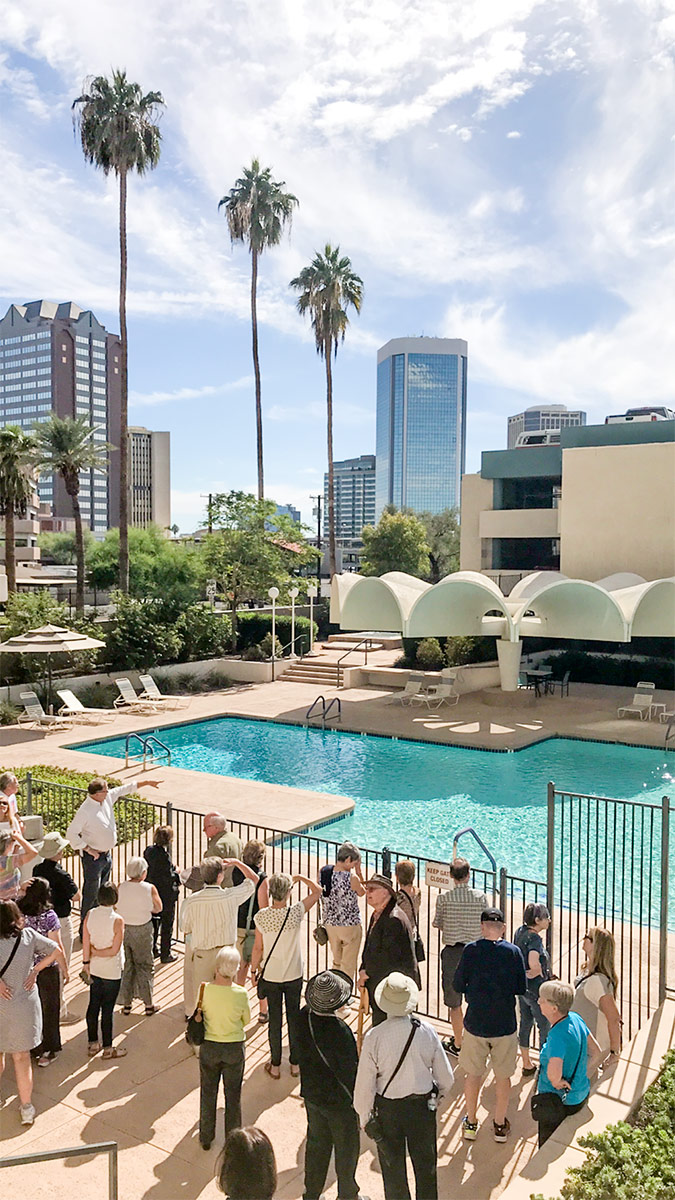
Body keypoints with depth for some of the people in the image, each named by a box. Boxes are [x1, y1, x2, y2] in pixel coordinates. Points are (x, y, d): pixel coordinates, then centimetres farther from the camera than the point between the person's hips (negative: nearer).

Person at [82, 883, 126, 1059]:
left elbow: (85, 942, -3)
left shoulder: (90, 915, -8)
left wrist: (86, 961, 6)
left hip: (94, 969, 5)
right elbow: (114, 950, -20)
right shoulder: (117, 920, -22)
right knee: (107, 1009, 6)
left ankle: (93, 1044, 30)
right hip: (112, 971, -5)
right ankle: (108, 1048, 19)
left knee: (93, 1005, 17)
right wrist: (98, 952, -6)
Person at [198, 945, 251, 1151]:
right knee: (233, 1095, 18)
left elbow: (201, 1011, -3)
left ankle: (206, 1138, 35)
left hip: (209, 1047, 1)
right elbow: (246, 1020, -7)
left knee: (208, 1093, 21)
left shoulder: (205, 989, -22)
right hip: (234, 1048, -1)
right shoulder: (241, 993, -24)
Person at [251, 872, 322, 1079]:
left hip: (271, 976, 0)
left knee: (274, 1019, 13)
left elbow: (258, 948, -8)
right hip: (294, 976, 0)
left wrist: (254, 969, 7)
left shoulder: (261, 916, -18)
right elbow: (317, 891, -4)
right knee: (294, 1017, 16)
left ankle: (275, 1066, 25)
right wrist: (300, 878, 5)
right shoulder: (296, 912, -19)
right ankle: (295, 1064, 28)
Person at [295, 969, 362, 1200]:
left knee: (316, 1144, 25)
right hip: (339, 1101, -6)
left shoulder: (303, 1017, -14)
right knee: (346, 1149, 18)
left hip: (311, 1093, 6)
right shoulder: (340, 1031, -32)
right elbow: (350, 1071, -22)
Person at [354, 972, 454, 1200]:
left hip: (387, 1109, -1)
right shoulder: (426, 1032, -19)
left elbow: (365, 1085, -15)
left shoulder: (373, 1037, -24)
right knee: (426, 1164, 23)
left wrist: (364, 1117, 3)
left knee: (392, 1166, 21)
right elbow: (445, 1076, -6)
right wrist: (438, 1095, 15)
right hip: (422, 1105, 1)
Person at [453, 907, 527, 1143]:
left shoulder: (471, 950, -13)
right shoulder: (513, 952, -10)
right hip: (505, 1024, 0)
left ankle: (471, 1123, 30)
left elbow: (458, 986, -7)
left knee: (473, 1074, 17)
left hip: (475, 1023, 0)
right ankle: (500, 1124, 31)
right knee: (503, 1076, 18)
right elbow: (521, 988, -3)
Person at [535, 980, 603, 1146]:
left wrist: (557, 1082, -25)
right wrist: (582, 1078, 9)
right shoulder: (575, 1018, -7)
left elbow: (554, 1073, -46)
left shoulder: (558, 1035, -32)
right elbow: (597, 1053, 6)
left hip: (559, 1103, -8)